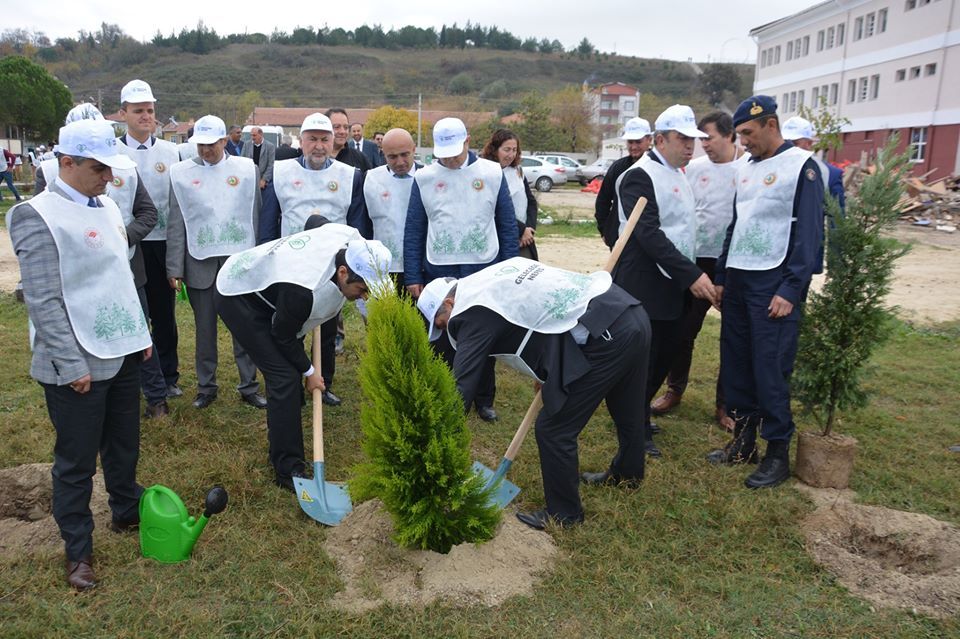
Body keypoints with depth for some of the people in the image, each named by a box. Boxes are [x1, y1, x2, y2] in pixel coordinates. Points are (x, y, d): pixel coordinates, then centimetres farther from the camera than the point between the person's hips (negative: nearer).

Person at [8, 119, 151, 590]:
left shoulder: (106, 207, 9)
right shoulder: (37, 216, -13)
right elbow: (43, 301, -16)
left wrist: (141, 333, 16)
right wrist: (72, 365, -17)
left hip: (123, 353, 7)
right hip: (78, 365, -6)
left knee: (124, 445, 19)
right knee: (76, 461, 8)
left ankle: (127, 511, 40)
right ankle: (78, 549, 24)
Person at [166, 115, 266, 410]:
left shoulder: (247, 169, 2)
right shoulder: (182, 173, 2)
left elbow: (257, 217, 3)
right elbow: (176, 224, 1)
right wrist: (174, 268, -2)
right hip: (200, 263, 1)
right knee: (205, 329, 11)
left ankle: (249, 386, 18)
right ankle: (206, 386, 25)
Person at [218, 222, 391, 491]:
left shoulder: (351, 237, -21)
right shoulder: (303, 289, -41)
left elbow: (315, 220, 3)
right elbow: (283, 336, -22)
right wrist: (308, 371, -6)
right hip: (237, 297, -9)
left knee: (290, 371, 11)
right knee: (285, 377, -15)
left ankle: (280, 436, 31)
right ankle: (288, 470, -6)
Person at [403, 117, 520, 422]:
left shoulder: (493, 173, -1)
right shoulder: (424, 178, 1)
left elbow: (507, 225, 4)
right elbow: (413, 231, 3)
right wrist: (413, 277, -1)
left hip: (485, 271, 0)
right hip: (439, 273, 1)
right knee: (441, 340, 9)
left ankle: (484, 400, 25)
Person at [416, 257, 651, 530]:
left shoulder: (473, 311, -7)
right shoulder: (493, 276, 18)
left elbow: (462, 385, -10)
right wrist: (546, 372, 24)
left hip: (604, 337, -10)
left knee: (554, 430, 4)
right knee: (627, 410, 32)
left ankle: (564, 513, 24)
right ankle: (628, 471, 57)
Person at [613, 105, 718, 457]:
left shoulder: (678, 175, 15)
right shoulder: (641, 176, -14)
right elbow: (649, 234, -23)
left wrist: (692, 276, 10)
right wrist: (692, 274, -24)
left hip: (673, 286, 9)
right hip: (644, 286, -9)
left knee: (665, 355, 15)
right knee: (642, 359, 1)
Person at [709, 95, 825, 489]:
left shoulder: (801, 165, -7)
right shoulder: (747, 170, 16)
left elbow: (810, 232, -12)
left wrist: (791, 290, -17)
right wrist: (721, 277, 16)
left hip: (773, 284, -7)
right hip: (737, 280, 8)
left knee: (770, 370, -5)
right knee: (735, 363, 10)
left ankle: (778, 453, 8)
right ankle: (743, 441, 23)